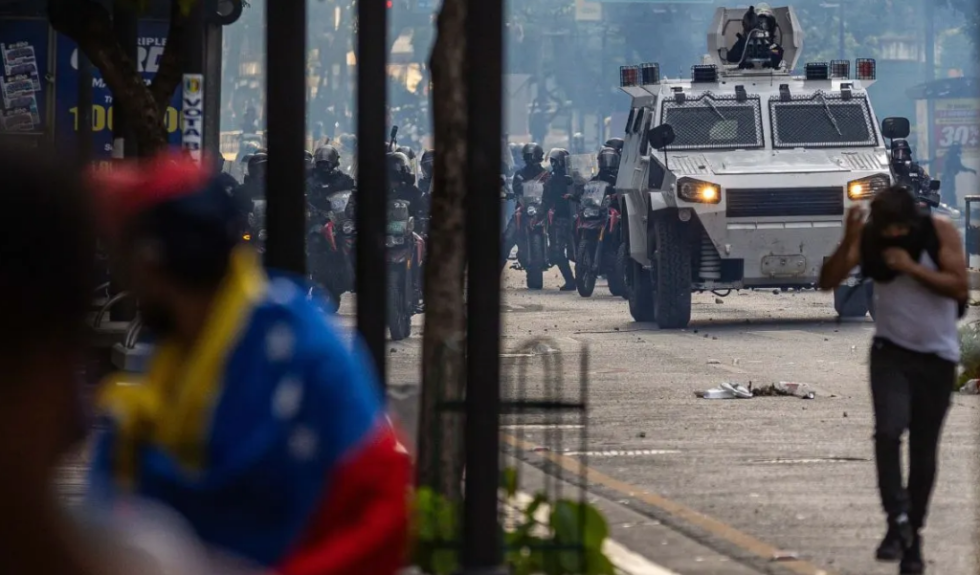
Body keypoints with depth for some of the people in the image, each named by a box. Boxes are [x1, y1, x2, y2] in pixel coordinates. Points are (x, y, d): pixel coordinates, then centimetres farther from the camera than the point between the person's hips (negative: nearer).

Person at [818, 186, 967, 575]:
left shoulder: (941, 233, -12)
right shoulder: (868, 239, -9)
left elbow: (960, 287, -17)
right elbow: (828, 282, -15)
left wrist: (912, 268, -25)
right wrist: (848, 241, -29)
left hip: (937, 357, 0)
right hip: (891, 352, 0)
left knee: (924, 449, 5)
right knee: (889, 430, -23)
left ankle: (913, 535, 16)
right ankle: (898, 521, -18)